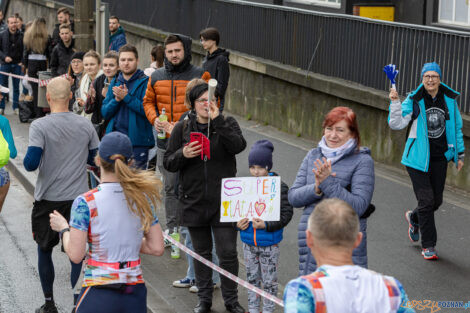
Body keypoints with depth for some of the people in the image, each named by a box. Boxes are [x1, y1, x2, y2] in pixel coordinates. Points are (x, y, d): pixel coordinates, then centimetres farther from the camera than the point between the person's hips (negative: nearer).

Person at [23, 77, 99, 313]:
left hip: (48, 200, -2)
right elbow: (95, 158, 7)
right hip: (78, 198, 2)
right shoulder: (85, 125, -3)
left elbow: (31, 164, -18)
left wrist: (27, 161, 4)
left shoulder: (40, 126, -13)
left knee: (44, 250, 15)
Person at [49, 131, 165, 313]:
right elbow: (157, 248, 5)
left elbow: (75, 255, -9)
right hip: (136, 292, 4)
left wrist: (63, 228, 8)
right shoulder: (142, 198, 3)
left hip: (99, 293, -4)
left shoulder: (85, 203, -10)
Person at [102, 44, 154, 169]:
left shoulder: (145, 82, -2)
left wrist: (126, 97, -15)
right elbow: (105, 113, 10)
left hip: (137, 142, -5)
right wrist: (116, 99, -7)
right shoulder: (114, 83, 15)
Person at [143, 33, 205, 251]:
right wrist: (154, 119, -1)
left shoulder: (199, 75, -2)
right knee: (170, 188, 12)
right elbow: (148, 102, 19)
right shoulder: (156, 77, 8)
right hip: (165, 143, 4)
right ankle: (172, 228, 23)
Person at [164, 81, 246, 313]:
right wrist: (183, 154, -16)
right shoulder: (182, 128, 4)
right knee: (201, 252, 13)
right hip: (194, 202, 2)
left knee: (228, 253, -2)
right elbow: (168, 163, 5)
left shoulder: (227, 124, 1)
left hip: (223, 202, -2)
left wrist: (217, 119, -23)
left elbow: (238, 146, -19)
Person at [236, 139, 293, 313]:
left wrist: (266, 225, -25)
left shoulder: (279, 187, -13)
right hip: (248, 241, 4)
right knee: (252, 278, 17)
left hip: (269, 242, -4)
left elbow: (286, 214, -15)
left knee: (269, 280, 7)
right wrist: (237, 224, -10)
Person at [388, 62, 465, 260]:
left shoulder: (450, 100, 3)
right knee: (426, 200, -8)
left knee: (436, 200, 8)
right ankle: (428, 245, 5)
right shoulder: (414, 100, -6)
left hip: (440, 157, 4)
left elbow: (457, 128, 13)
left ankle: (414, 218, 41)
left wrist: (460, 154, 14)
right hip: (418, 157, -4)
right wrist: (395, 103, -25)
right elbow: (396, 124, -12)